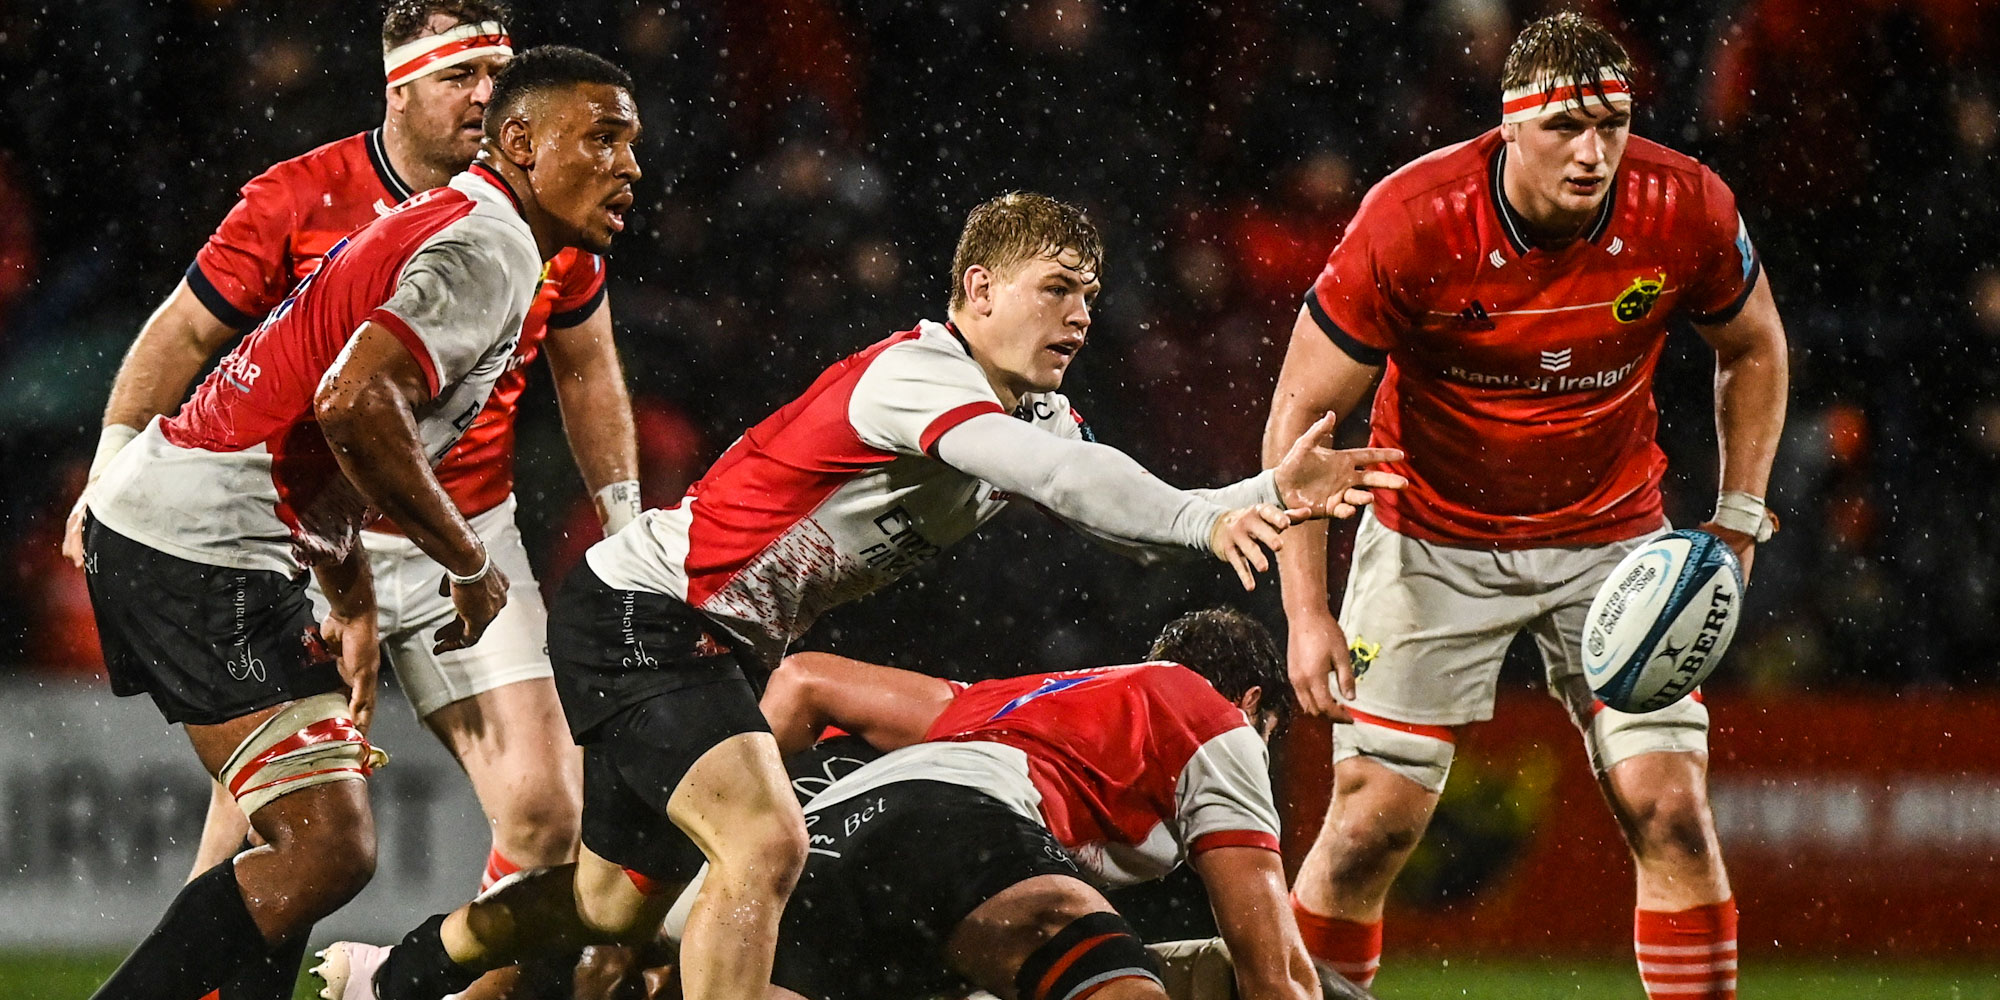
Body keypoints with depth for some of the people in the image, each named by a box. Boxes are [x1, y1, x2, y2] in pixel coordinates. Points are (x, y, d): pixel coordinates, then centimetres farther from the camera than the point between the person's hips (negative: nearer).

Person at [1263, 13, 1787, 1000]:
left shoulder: (1686, 211, -17)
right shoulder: (1411, 222, -24)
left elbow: (1753, 349, 6)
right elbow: (1301, 410, -15)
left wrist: (1738, 523, -1)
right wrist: (1306, 612, -19)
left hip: (1611, 537, 2)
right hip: (1434, 539, -2)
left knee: (1672, 813, -9)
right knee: (1372, 821, -6)